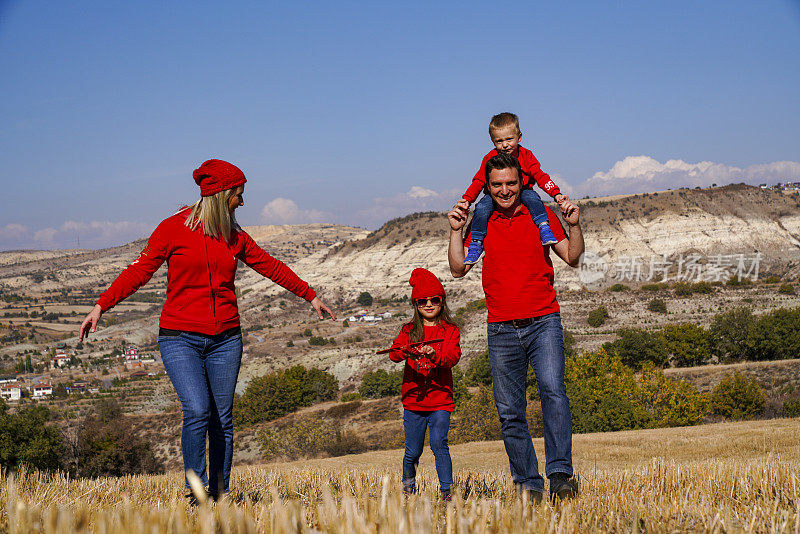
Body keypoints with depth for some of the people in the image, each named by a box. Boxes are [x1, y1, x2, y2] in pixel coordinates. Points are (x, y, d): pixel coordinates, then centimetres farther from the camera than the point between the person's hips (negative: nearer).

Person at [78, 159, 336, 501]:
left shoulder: (234, 236, 10)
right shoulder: (174, 228, -3)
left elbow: (270, 266, 21)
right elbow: (140, 270, -3)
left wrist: (310, 296, 28)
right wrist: (101, 306, -12)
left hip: (224, 340, 4)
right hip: (180, 337, -4)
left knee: (222, 419, 3)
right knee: (197, 411, -19)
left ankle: (219, 495, 13)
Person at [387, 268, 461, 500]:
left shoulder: (450, 330, 5)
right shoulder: (408, 330, 10)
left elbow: (453, 357, -11)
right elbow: (394, 352, -5)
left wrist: (434, 355, -31)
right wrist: (406, 352, -28)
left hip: (440, 400, -2)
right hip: (413, 399, 2)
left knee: (439, 443, -16)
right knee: (413, 450, 6)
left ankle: (446, 491, -12)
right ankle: (408, 486, 30)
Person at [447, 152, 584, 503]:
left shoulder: (541, 215, 7)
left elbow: (573, 258, 4)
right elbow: (458, 269, 8)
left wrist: (574, 225, -11)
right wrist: (455, 231, -2)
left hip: (543, 322, -2)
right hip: (501, 329, 2)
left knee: (553, 390, -22)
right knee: (510, 411, 2)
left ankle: (560, 474, -24)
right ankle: (528, 485, 9)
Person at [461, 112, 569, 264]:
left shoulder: (526, 156, -3)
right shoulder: (490, 159, -3)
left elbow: (540, 176, -5)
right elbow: (478, 182, -1)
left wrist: (556, 194, -19)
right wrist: (466, 200, -16)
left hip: (521, 192, 0)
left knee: (532, 197, -33)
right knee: (482, 208, -29)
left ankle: (544, 228, -35)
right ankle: (476, 244, -22)